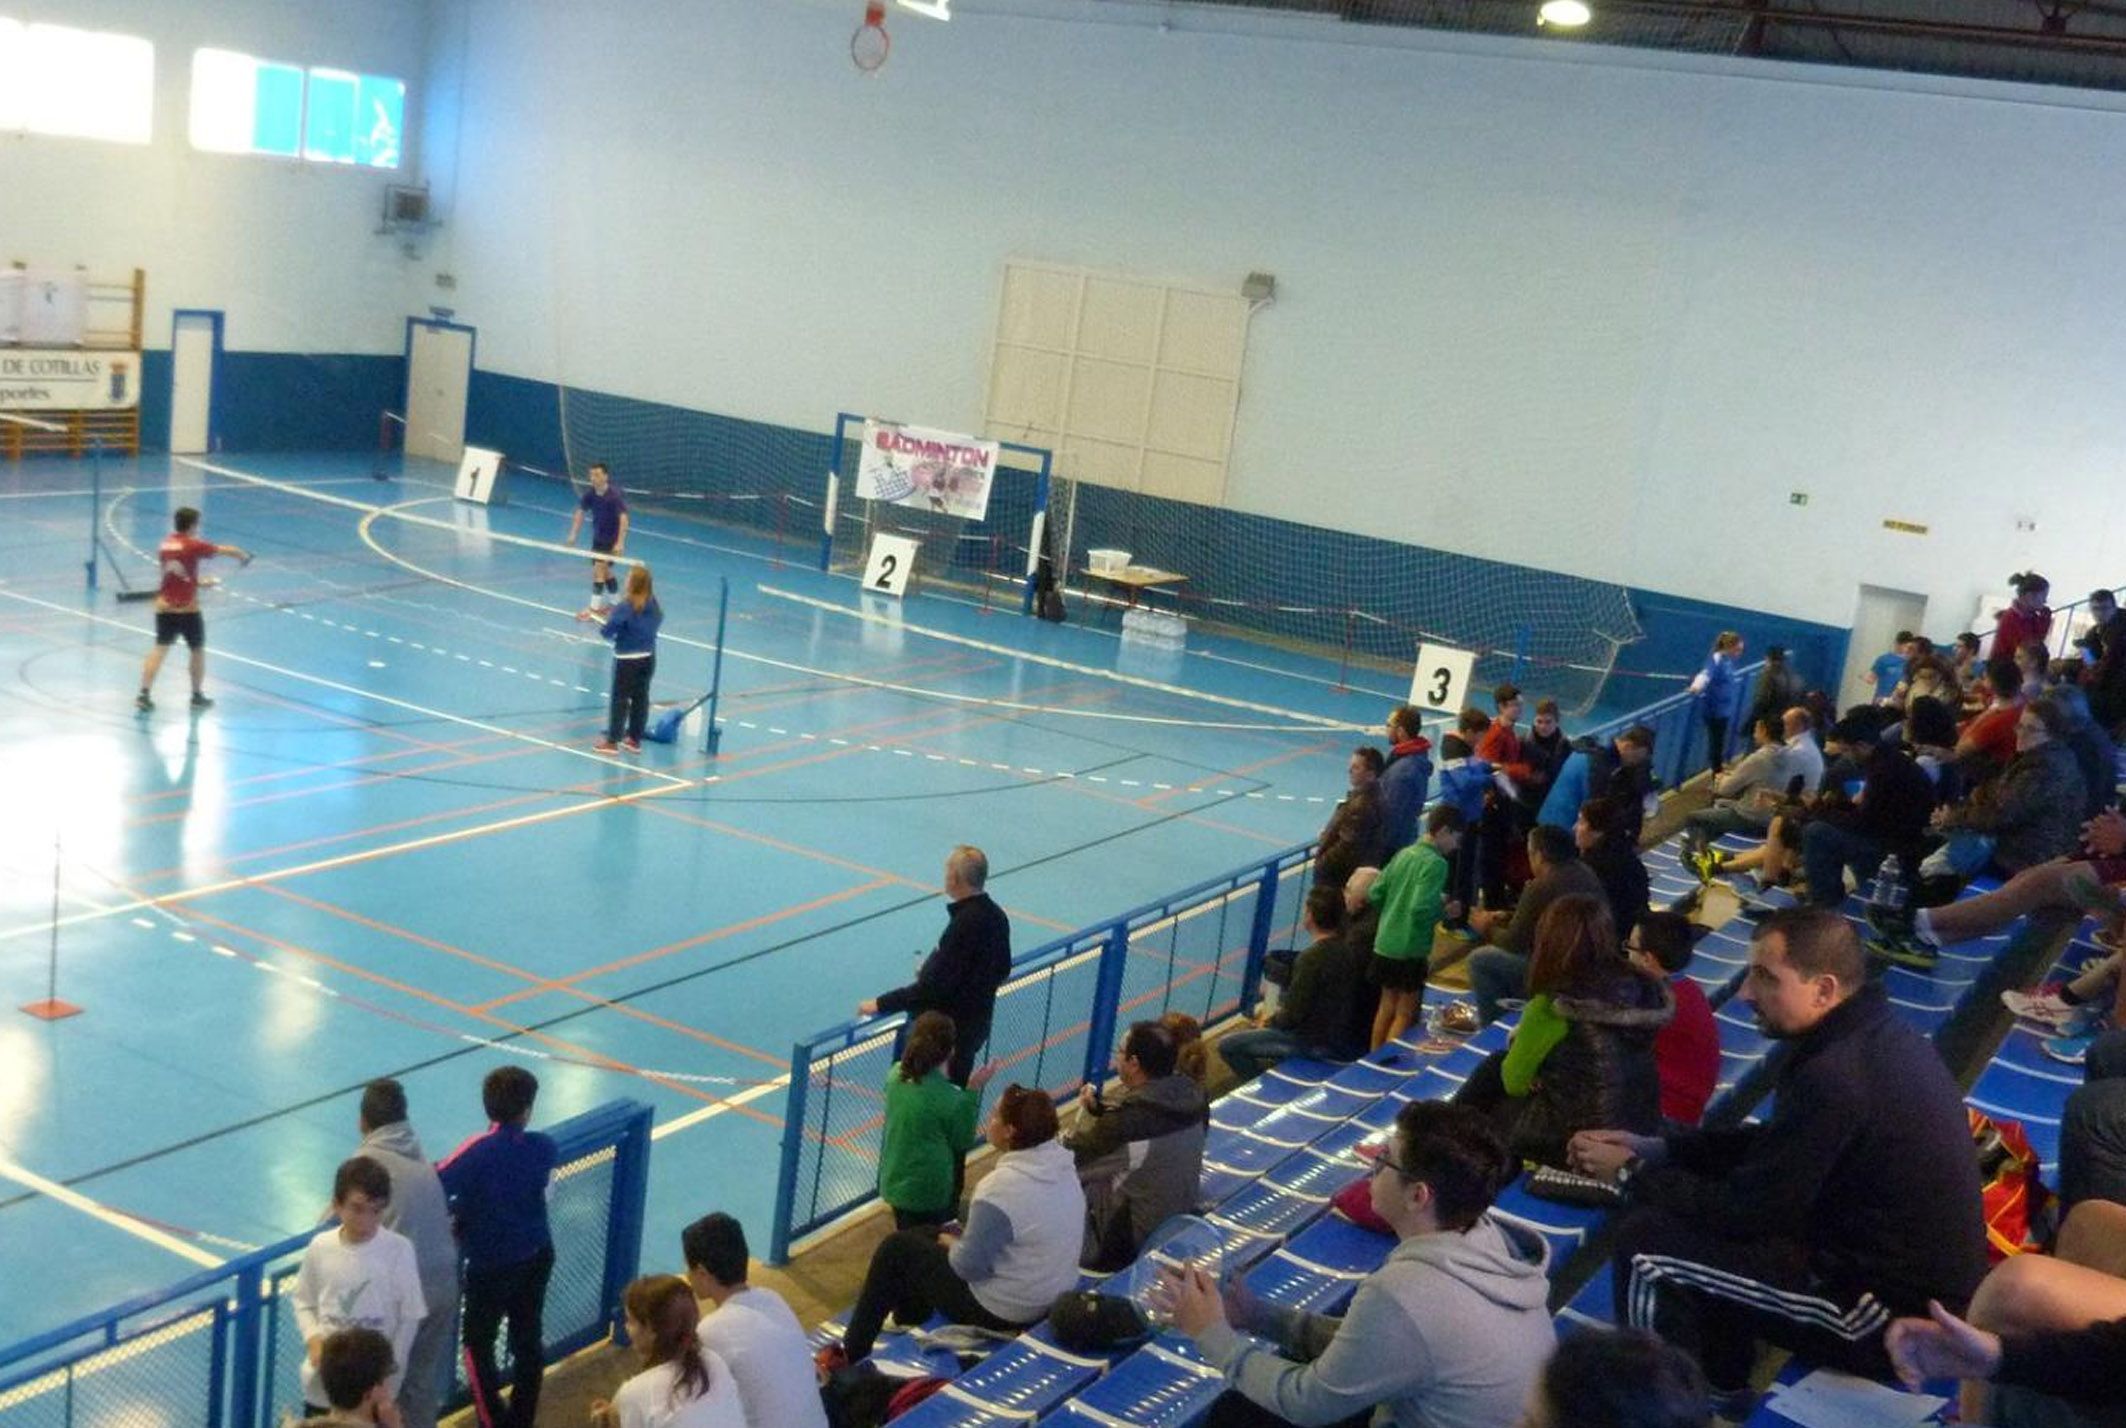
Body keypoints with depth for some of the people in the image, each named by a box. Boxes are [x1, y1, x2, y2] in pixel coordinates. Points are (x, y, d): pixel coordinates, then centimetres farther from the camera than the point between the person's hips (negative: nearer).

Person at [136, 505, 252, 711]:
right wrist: (244, 555, 15)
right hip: (187, 609, -5)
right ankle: (197, 696, 21)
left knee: (159, 649, 5)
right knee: (197, 650, 12)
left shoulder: (164, 545, 6)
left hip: (164, 607, 5)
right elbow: (226, 550, -5)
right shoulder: (193, 545, -12)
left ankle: (144, 694, -6)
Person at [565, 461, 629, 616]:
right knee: (605, 572, 16)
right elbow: (580, 512, 4)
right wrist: (573, 534, -4)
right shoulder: (590, 494, -7)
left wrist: (620, 543, -37)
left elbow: (623, 518, -30)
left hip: (612, 540, -7)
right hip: (598, 538, 7)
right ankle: (614, 603, 33)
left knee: (599, 569, -15)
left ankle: (594, 608, -11)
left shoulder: (615, 495, -24)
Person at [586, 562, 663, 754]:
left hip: (627, 660, -6)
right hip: (648, 657, 6)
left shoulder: (625, 607, -20)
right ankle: (635, 739, 20)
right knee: (641, 698, 12)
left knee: (620, 699, 2)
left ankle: (612, 741, 8)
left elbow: (607, 631, -19)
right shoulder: (653, 605, -1)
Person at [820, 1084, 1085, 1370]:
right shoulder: (1063, 1166, -6)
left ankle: (849, 1354, 21)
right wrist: (958, 1239, 10)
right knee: (925, 1236, 23)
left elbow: (969, 1265, -23)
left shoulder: (1002, 1185, -30)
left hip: (998, 1311, -8)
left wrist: (951, 1244, -1)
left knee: (896, 1247, 9)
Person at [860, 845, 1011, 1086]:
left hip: (948, 1032, -9)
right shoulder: (996, 916, 1)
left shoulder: (964, 925, -27)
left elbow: (933, 989, -28)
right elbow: (1001, 970, 16)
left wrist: (881, 1003, -21)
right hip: (976, 1025, 9)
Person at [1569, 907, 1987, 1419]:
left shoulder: (1837, 1076, -26)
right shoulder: (1876, 1033, 4)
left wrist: (1631, 1173, -4)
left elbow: (1746, 1210, -19)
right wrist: (1652, 1148, 8)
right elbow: (1774, 1145, 15)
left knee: (1647, 1243, -10)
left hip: (1900, 1318, -10)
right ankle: (1719, 1389, 27)